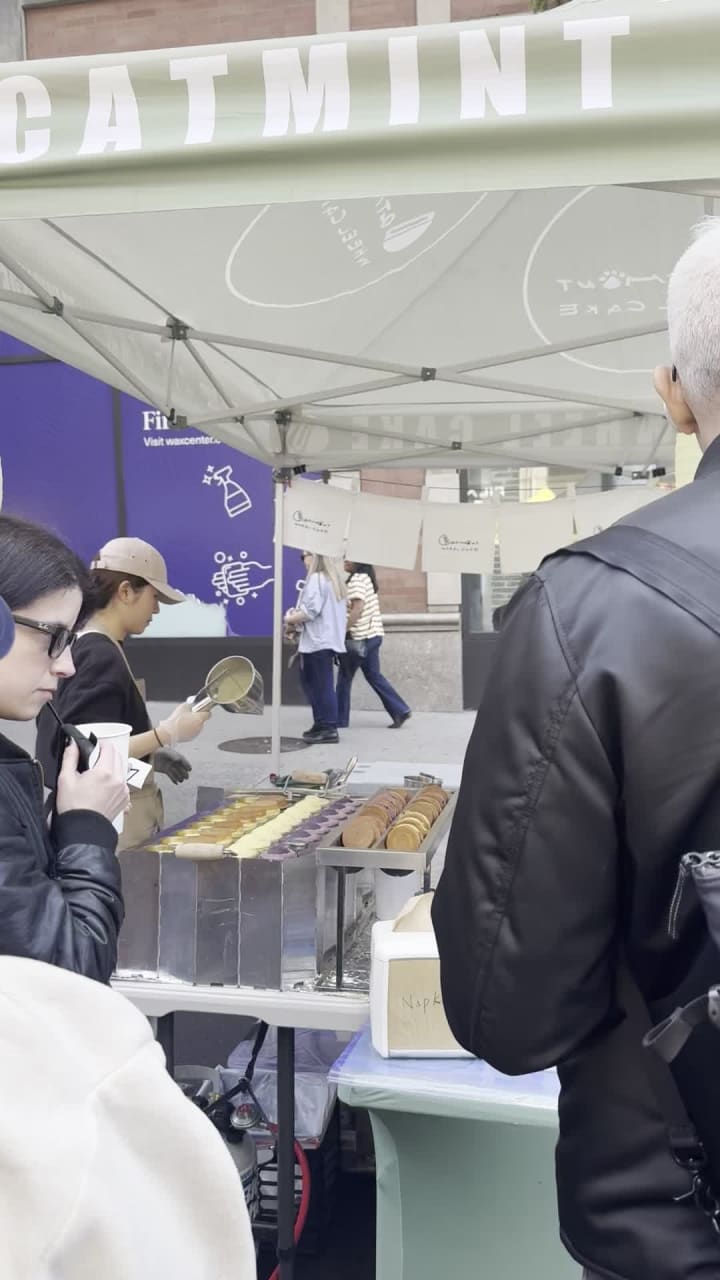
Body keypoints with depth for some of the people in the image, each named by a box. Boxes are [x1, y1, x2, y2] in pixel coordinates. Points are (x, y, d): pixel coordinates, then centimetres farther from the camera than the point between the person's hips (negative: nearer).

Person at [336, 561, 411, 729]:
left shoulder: (356, 579, -14)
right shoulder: (367, 577, 14)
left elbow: (357, 608, -24)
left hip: (360, 637, -9)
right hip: (373, 634, 9)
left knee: (344, 677, 3)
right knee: (373, 675, 13)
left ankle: (340, 720, 11)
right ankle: (400, 711, 7)